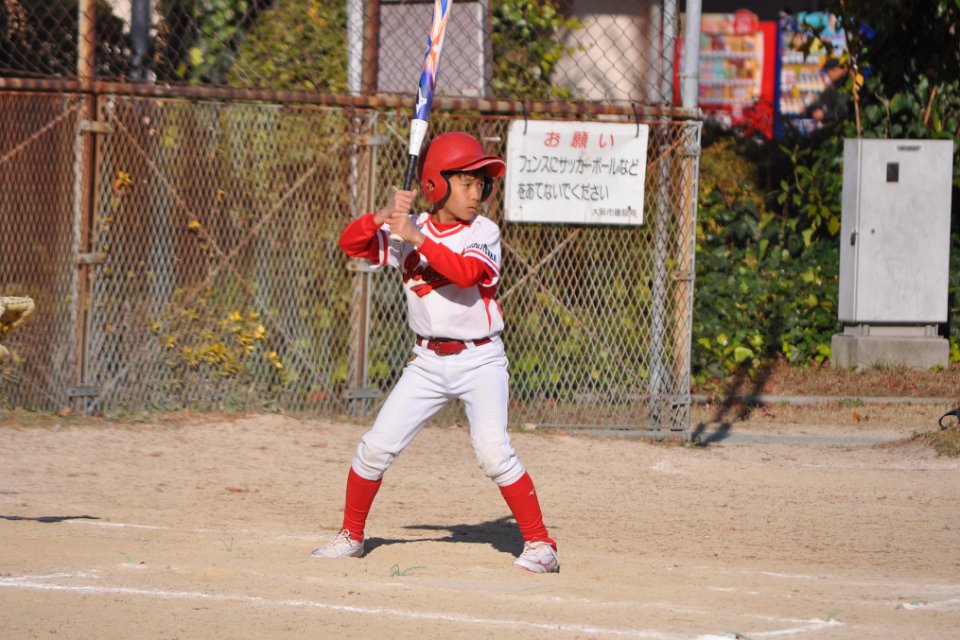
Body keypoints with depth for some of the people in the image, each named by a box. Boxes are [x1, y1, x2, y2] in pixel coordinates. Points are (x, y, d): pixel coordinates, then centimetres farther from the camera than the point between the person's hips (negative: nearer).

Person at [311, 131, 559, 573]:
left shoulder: (484, 232, -6)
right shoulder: (408, 230, 3)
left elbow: (467, 272, -25)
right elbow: (351, 243, -4)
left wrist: (417, 238, -29)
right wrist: (385, 215, -22)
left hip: (479, 359, -4)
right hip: (427, 362, 4)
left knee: (493, 453, -17)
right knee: (376, 448, 2)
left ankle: (540, 544, -8)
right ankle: (351, 536, 20)